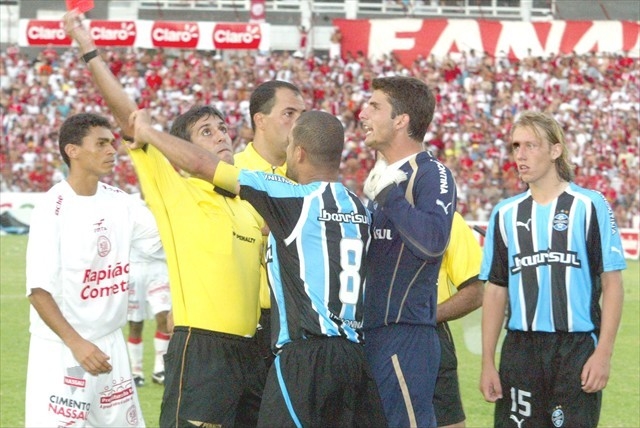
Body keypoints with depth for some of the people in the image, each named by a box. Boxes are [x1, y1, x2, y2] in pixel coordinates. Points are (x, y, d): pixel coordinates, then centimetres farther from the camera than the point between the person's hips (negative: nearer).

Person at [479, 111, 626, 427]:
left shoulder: (590, 206, 1)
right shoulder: (505, 214, 12)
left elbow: (612, 284, -1)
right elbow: (495, 291, 14)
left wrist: (603, 353, -9)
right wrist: (487, 362, 8)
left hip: (577, 350, -3)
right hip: (520, 351, 3)